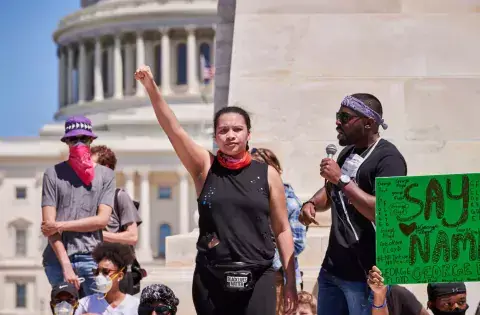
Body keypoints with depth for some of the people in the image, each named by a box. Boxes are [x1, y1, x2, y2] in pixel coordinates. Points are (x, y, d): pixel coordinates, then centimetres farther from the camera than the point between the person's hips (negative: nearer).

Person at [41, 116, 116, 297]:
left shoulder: (105, 175, 10)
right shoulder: (53, 174, 9)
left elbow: (102, 219, 2)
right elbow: (48, 224, 2)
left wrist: (60, 225, -3)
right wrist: (66, 265, -8)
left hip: (91, 257, 0)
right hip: (58, 258, 0)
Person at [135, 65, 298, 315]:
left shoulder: (267, 174, 4)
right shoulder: (205, 167, 4)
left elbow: (282, 230, 6)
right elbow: (174, 130, -9)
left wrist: (290, 281, 2)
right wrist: (151, 88, -23)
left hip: (257, 279, -1)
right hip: (211, 279, 1)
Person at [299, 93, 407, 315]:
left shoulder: (388, 158, -14)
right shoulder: (348, 153, 13)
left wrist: (342, 179, -22)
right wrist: (312, 204, 7)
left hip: (366, 273, -9)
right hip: (332, 267, 9)